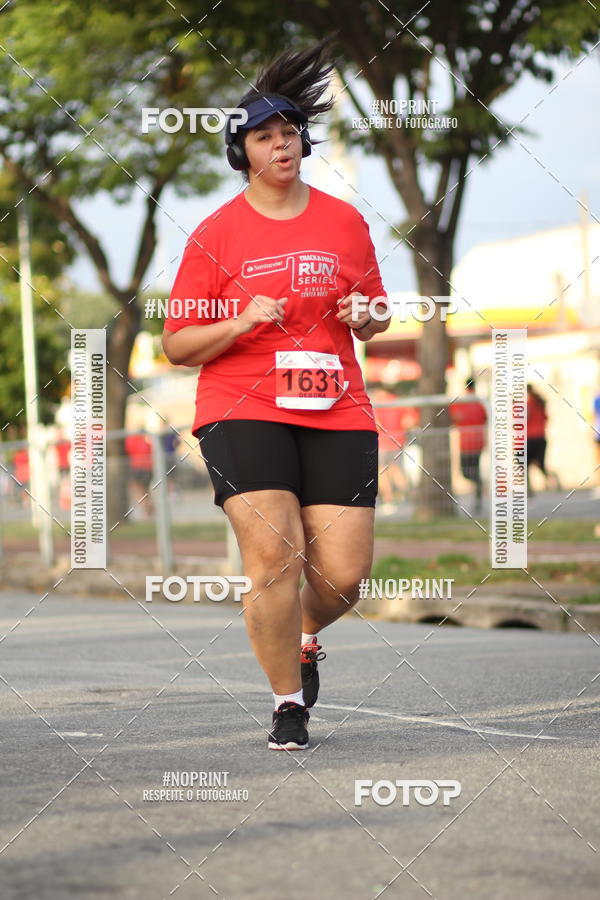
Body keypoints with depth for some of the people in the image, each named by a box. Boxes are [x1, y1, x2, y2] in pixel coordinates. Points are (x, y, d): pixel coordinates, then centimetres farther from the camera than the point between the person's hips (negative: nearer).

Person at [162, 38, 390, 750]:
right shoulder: (215, 234, 4)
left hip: (335, 413, 3)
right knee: (272, 553, -18)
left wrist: (367, 317, -1)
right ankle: (288, 705, 0)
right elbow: (176, 345, 5)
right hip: (241, 410, -2)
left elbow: (375, 317, 23)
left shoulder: (345, 222, 12)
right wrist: (241, 323, -12)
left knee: (343, 573, -5)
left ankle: (306, 638, 32)